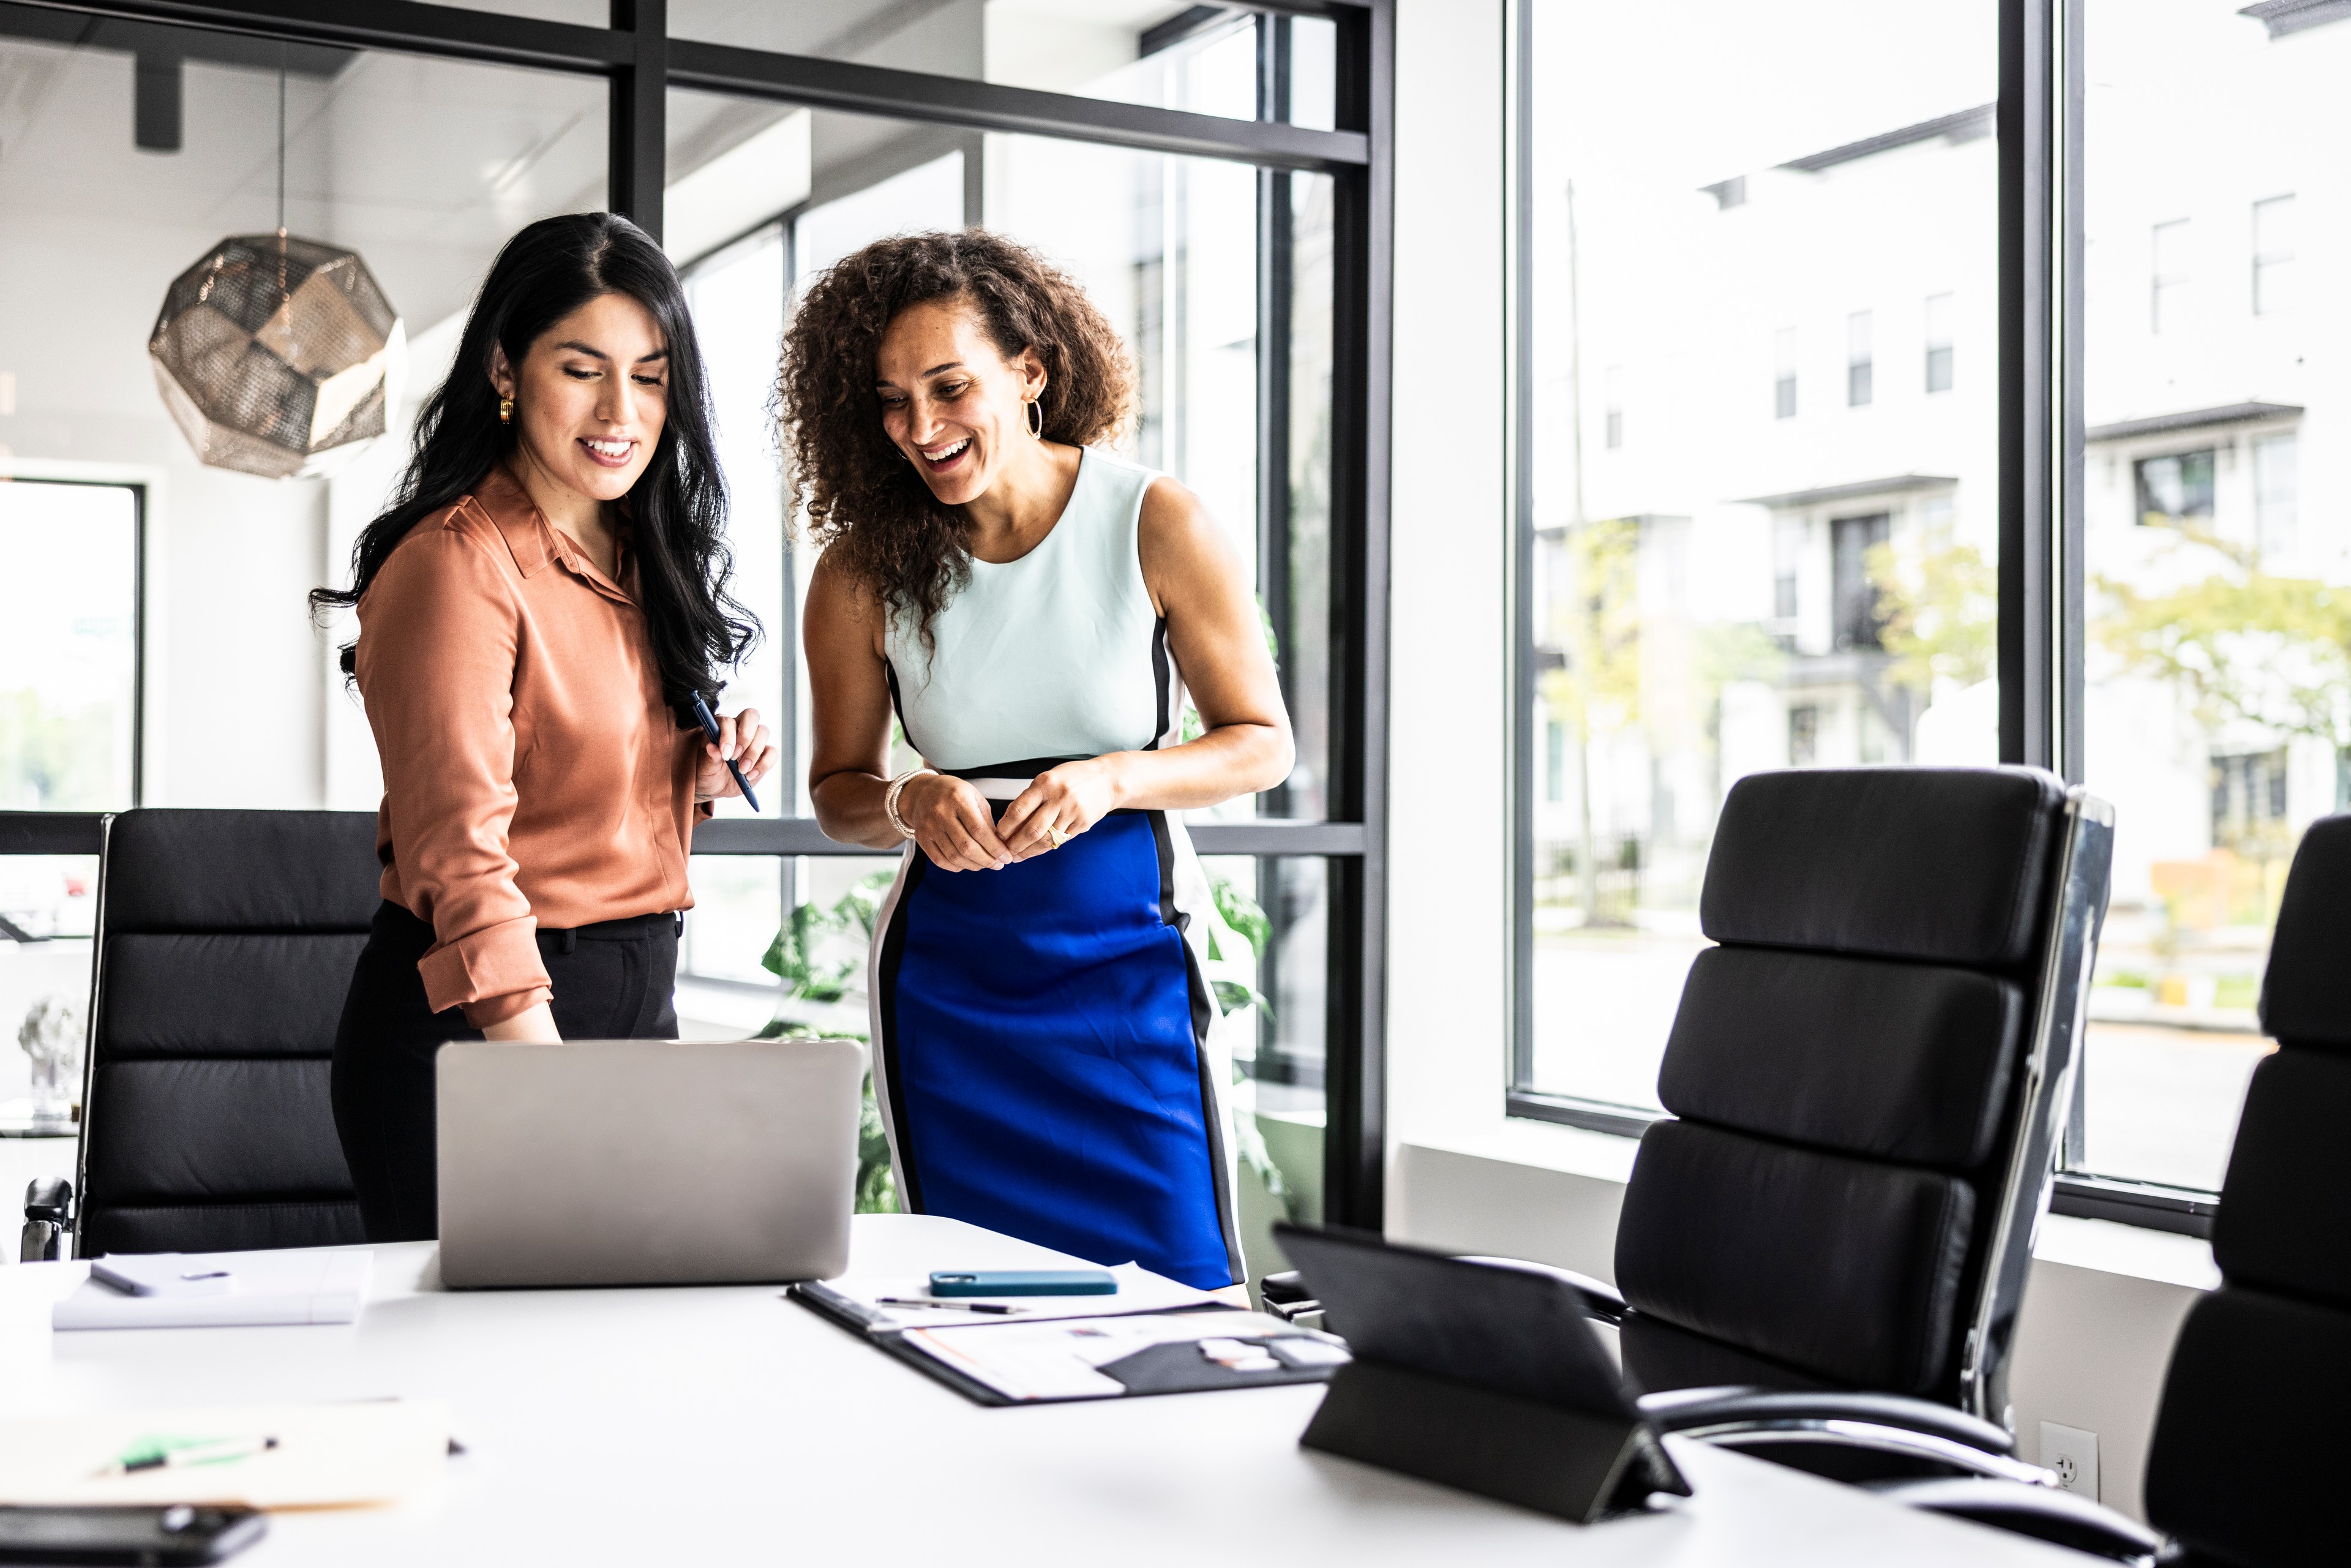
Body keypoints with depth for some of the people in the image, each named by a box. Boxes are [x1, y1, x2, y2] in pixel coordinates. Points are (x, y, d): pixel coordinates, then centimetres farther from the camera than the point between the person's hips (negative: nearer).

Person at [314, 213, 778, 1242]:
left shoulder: (643, 558, 11)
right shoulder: (461, 564, -15)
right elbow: (461, 853, -23)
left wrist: (702, 777, 1)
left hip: (639, 1003, 8)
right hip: (478, 1018, -8)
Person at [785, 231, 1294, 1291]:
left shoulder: (1154, 525, -8)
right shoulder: (864, 569, -3)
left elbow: (1261, 743, -1)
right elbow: (837, 789, 8)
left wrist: (1112, 780, -19)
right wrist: (907, 804, -15)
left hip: (1127, 956, -1)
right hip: (947, 974, 2)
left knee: (1178, 1278, -3)